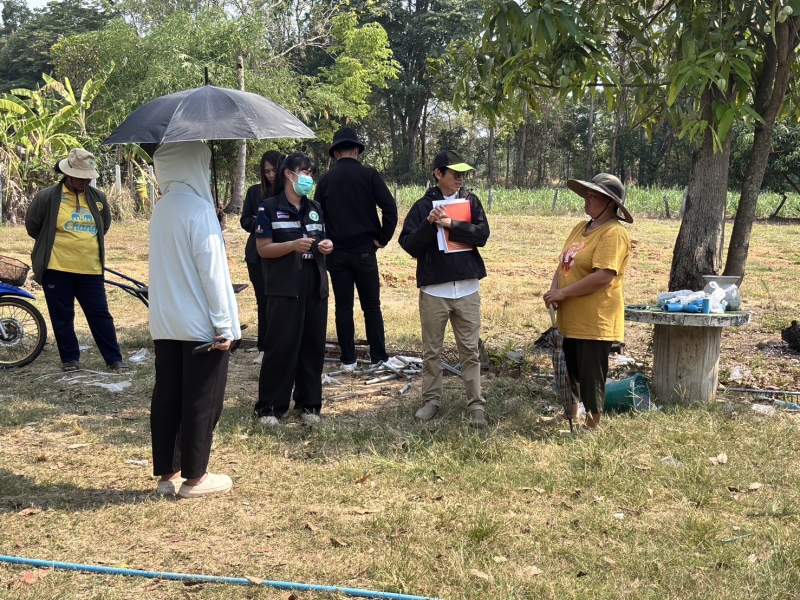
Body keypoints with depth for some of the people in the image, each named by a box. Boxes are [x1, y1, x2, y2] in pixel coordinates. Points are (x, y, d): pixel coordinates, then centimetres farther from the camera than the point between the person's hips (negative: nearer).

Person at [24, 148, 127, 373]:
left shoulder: (98, 197, 3)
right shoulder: (47, 197, -8)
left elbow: (105, 225, 20)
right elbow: (32, 226, 4)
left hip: (90, 270, 2)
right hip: (56, 269, -2)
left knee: (100, 314, 5)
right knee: (62, 317, 6)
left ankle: (114, 358, 11)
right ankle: (70, 358, 20)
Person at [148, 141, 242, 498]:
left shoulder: (161, 210, 9)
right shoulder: (199, 209, -16)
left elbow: (167, 265, 13)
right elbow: (213, 270, -17)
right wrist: (225, 325, -14)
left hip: (164, 323, 8)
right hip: (200, 324, -7)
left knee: (166, 398, 11)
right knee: (202, 401, 3)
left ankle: (167, 473, 19)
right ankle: (194, 477, 11)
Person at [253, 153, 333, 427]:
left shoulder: (315, 208, 15)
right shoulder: (269, 208, -2)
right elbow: (263, 249, -7)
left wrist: (327, 246, -4)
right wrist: (293, 245, -22)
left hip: (315, 287, 5)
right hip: (284, 288, -5)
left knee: (313, 345, 7)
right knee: (280, 346, -4)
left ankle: (308, 404, 18)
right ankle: (270, 406, 6)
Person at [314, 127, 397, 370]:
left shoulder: (326, 180, 2)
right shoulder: (369, 175, -3)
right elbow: (390, 208, -11)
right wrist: (382, 238, -2)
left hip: (336, 252, 2)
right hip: (364, 249, -2)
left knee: (343, 306, 6)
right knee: (371, 306, 6)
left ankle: (348, 360, 8)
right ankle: (379, 358, 7)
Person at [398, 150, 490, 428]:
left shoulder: (471, 201, 6)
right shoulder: (423, 205, 1)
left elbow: (482, 234, -7)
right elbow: (409, 245, -4)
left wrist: (451, 225, -17)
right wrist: (429, 224, -18)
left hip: (467, 288, 1)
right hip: (433, 289, -1)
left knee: (470, 350, 5)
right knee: (431, 350, 9)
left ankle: (476, 404, 10)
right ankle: (431, 400, 21)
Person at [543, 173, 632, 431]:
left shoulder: (614, 233, -15)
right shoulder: (580, 228, 13)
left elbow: (603, 276, -24)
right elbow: (563, 264, 14)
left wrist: (563, 293, -20)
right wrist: (554, 290, -6)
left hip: (596, 321, -9)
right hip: (572, 319, 9)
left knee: (591, 377, 0)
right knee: (571, 373, 20)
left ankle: (592, 427, 12)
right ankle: (571, 418, 35)